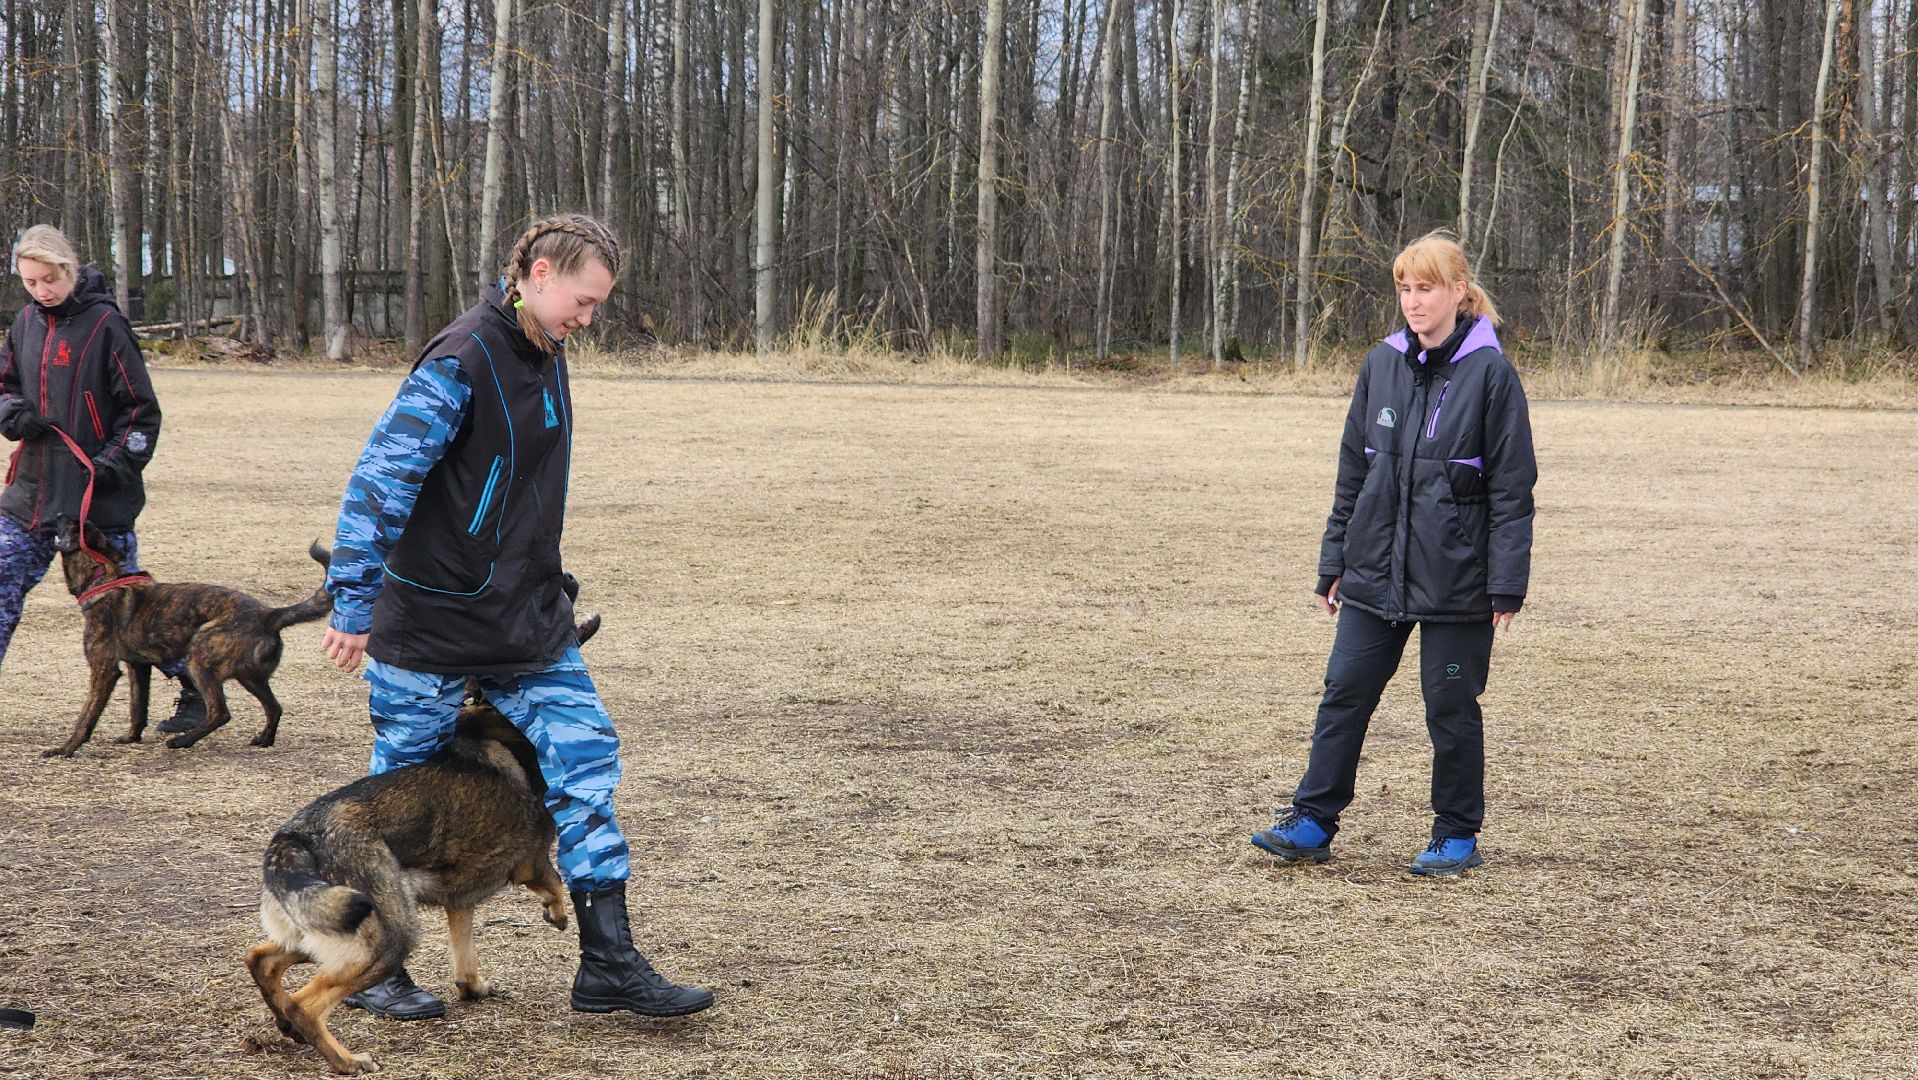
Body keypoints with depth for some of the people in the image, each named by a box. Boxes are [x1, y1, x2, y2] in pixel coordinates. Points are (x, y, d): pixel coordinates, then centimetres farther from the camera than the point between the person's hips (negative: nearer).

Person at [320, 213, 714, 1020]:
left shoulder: (545, 357, 9)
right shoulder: (461, 362, -18)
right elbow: (380, 479, -22)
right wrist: (354, 605, -23)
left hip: (530, 620, 8)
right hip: (433, 626, -8)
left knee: (585, 758, 2)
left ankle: (608, 962, 7)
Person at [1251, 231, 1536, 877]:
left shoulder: (1489, 373, -8)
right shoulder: (1382, 365, 6)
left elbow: (1512, 486, -7)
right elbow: (1353, 471, 12)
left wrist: (1507, 584, -11)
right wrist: (1334, 563, 11)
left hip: (1455, 578, -4)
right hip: (1375, 572, 5)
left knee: (1451, 707, 5)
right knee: (1344, 692, 4)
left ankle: (1457, 837, 19)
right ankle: (1312, 822, 11)